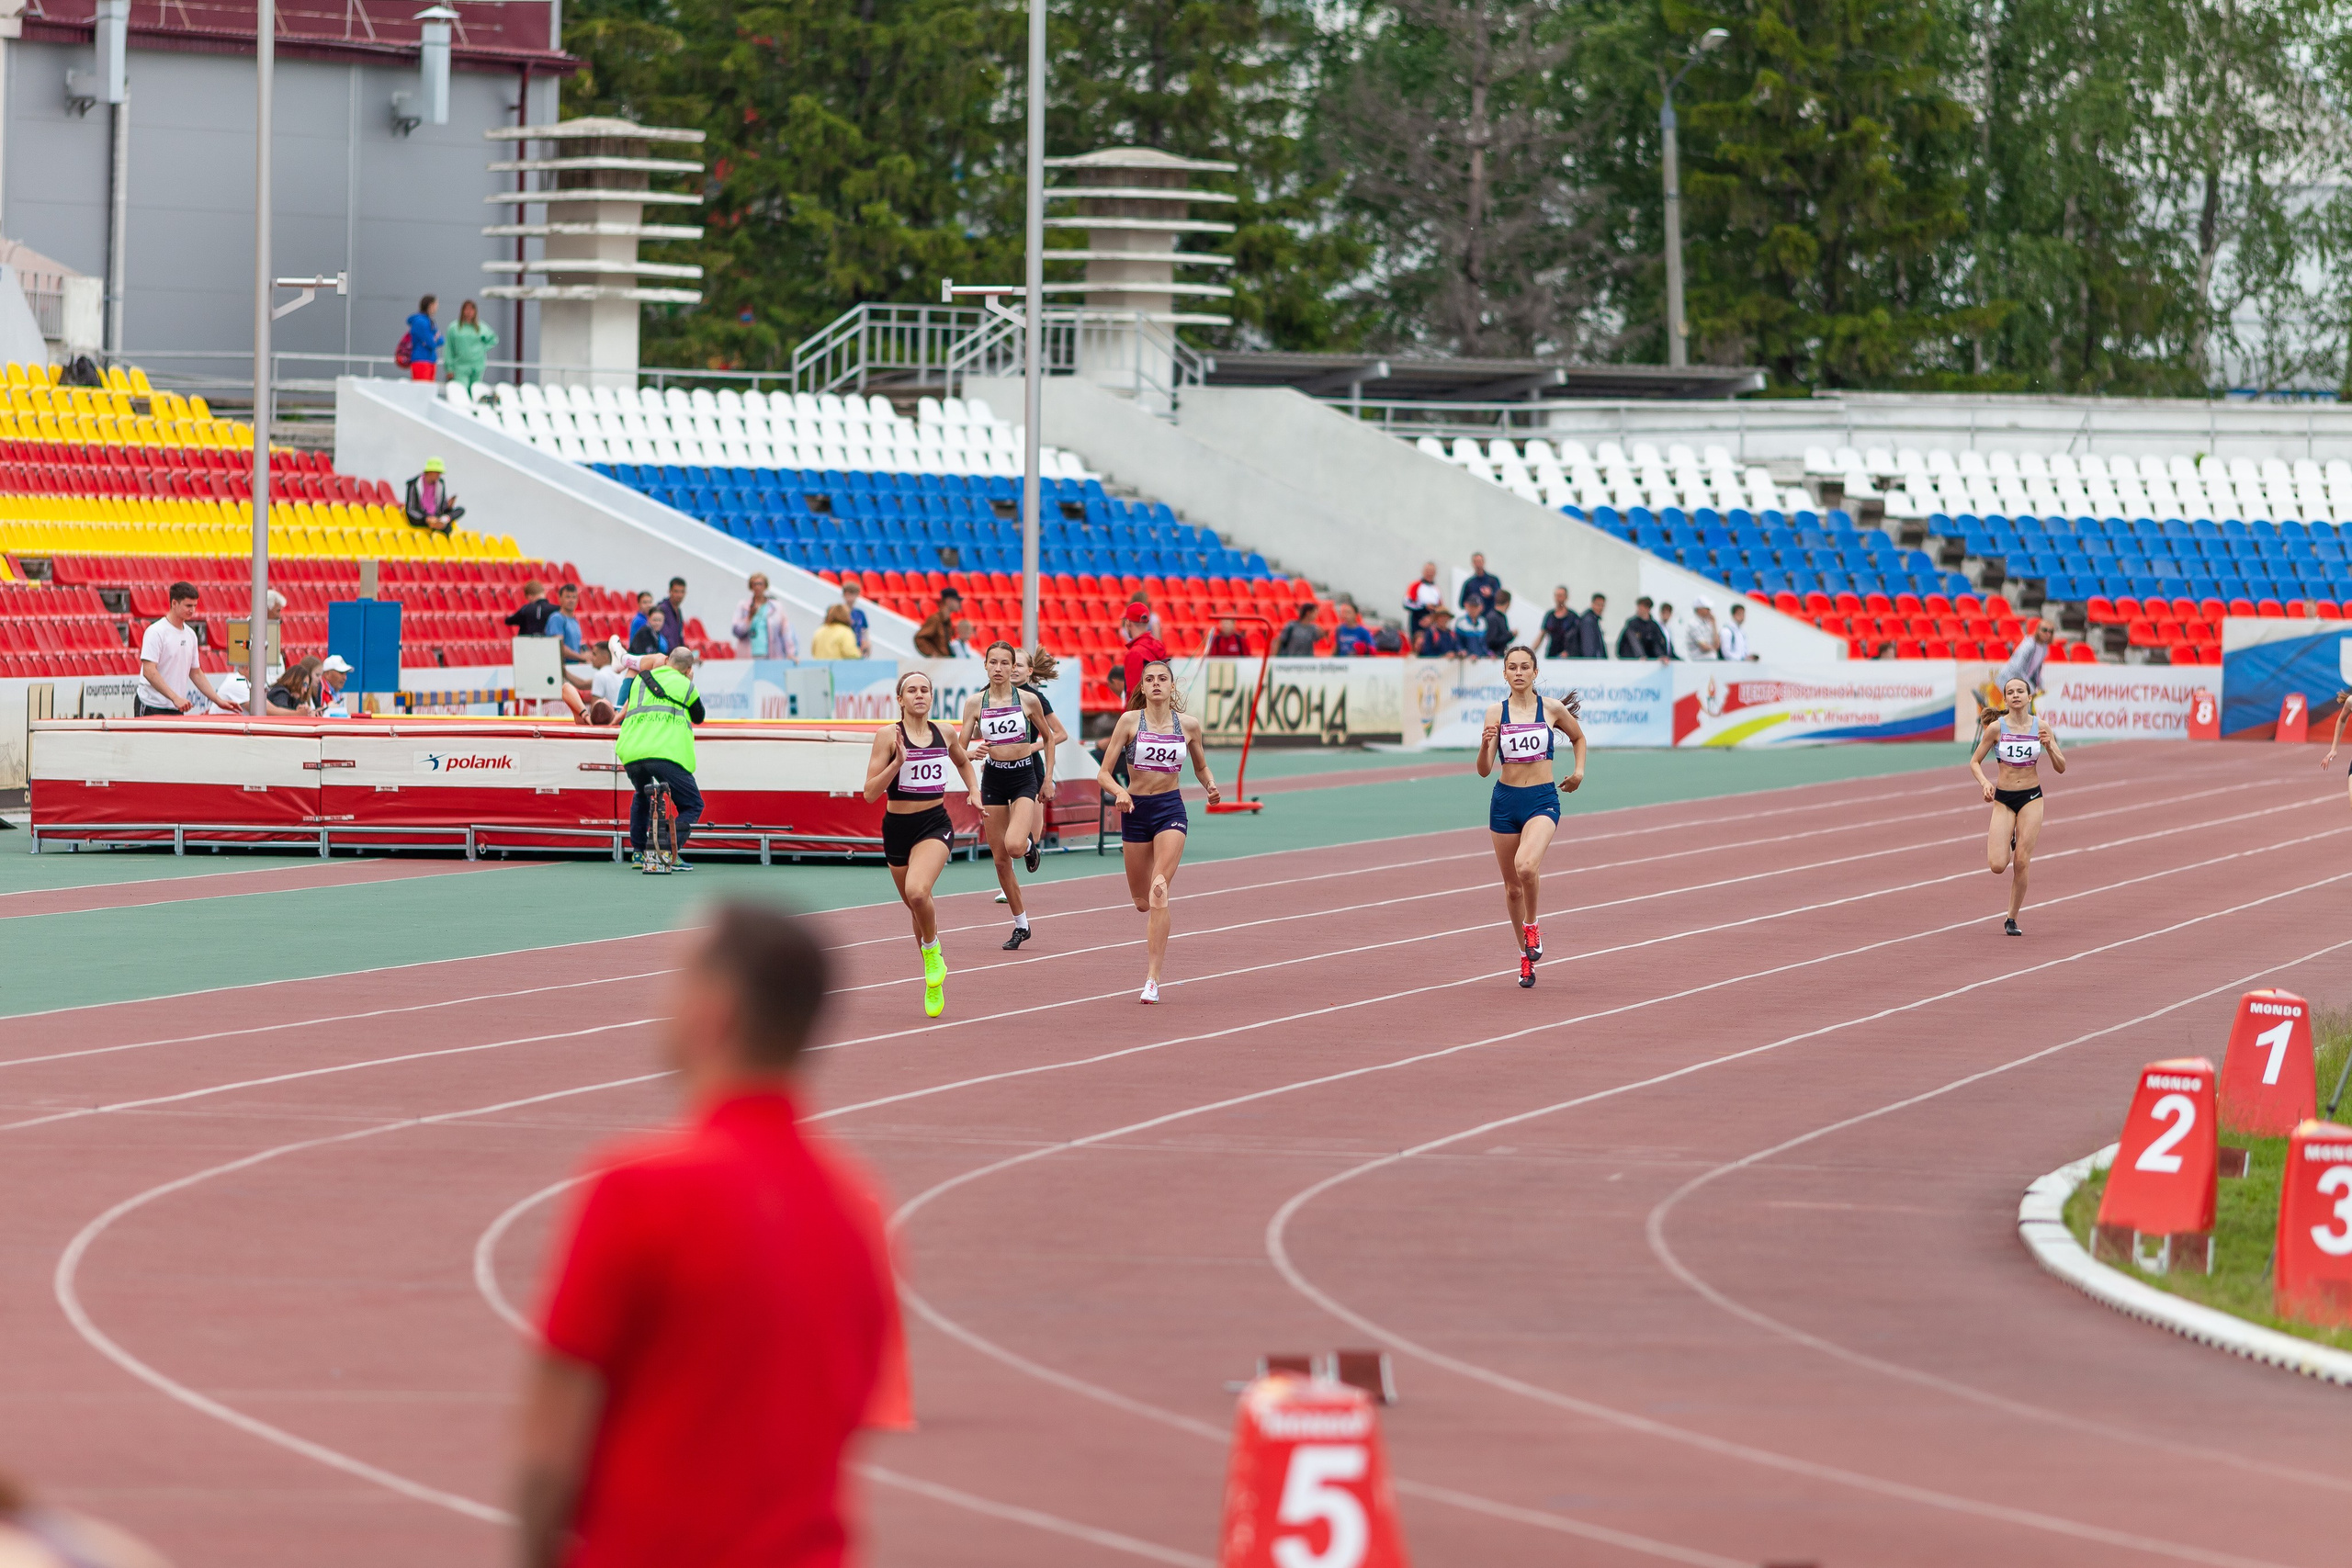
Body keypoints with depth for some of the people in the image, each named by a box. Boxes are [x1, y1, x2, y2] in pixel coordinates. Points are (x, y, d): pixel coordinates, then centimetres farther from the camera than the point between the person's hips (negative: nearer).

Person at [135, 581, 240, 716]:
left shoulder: (190, 635, 13)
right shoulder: (155, 632, -11)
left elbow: (196, 673, 20)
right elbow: (149, 672, -19)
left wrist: (219, 701, 11)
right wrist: (175, 698, -26)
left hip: (177, 709, 7)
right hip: (151, 708, -7)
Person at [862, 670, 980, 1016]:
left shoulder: (945, 735, 3)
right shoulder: (888, 736, -7)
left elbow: (963, 762, 27)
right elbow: (870, 792, -12)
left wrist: (975, 793, 12)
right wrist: (898, 762, -24)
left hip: (935, 825, -1)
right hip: (897, 827, 1)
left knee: (917, 891, -29)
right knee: (916, 909, 13)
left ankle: (933, 952, -2)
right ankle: (934, 982, 33)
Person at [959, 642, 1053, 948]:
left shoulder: (1029, 701, -5)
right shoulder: (975, 702, -2)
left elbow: (1048, 737, 12)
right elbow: (961, 750, -2)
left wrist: (1032, 747, -4)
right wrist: (975, 753, -22)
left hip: (1024, 777, -2)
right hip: (993, 779, 2)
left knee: (1014, 845, -26)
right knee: (1000, 858, 5)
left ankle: (1030, 844, 14)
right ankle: (1021, 925, 20)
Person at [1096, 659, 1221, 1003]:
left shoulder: (1188, 725, 1)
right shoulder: (1130, 720, -4)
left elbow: (1201, 767, 17)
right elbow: (1104, 772, -6)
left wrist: (1211, 786, -5)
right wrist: (1119, 791, -26)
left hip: (1171, 809, -1)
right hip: (1135, 809, 1)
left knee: (1159, 891, -20)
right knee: (1143, 903, 10)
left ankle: (1152, 979, -21)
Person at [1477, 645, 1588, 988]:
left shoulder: (1552, 709, -1)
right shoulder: (1496, 713, -1)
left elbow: (1578, 737, 19)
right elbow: (1485, 770, -7)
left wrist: (1579, 770, 6)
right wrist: (1485, 746, -26)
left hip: (1542, 799, -2)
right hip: (1505, 801, 2)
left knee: (1526, 867, -29)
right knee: (1512, 886, 10)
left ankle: (1531, 926, -2)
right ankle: (1526, 954, 29)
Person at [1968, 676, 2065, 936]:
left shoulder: (2042, 727, -3)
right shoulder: (1996, 728, -6)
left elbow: (2061, 768, 0)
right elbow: (1974, 762, 2)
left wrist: (2049, 747, -18)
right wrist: (1984, 782, -17)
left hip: (2031, 797, 0)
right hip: (2003, 799, 0)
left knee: (2021, 864, -6)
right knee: (1997, 866, -11)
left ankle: (2012, 919, 11)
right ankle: (2008, 840, 26)